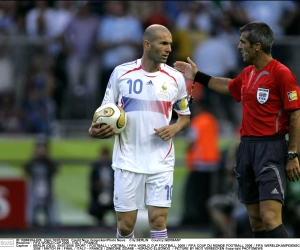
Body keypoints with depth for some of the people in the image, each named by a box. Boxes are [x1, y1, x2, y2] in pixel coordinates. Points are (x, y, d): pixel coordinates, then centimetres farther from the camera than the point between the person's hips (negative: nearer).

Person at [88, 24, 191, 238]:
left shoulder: (175, 78, 0)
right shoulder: (121, 73, -3)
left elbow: (185, 116, 13)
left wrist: (174, 128, -10)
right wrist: (96, 130, -15)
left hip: (161, 163, 0)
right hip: (128, 161, 0)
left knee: (158, 222, -7)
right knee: (125, 225, 3)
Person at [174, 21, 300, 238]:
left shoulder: (281, 74, -12)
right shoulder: (248, 73, 13)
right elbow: (229, 87, 36)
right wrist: (197, 76, 36)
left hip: (271, 148, -8)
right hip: (246, 146, 8)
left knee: (270, 218, -17)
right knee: (255, 220, 8)